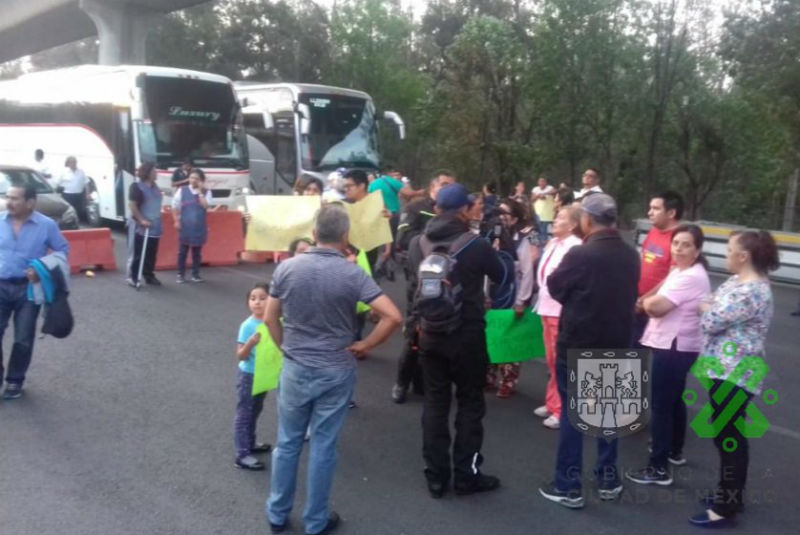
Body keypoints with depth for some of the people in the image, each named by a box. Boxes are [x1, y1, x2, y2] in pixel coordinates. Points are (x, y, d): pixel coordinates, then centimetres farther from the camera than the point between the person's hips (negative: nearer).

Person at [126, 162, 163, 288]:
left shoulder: (155, 187, 11)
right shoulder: (136, 187, -12)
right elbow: (132, 205, -16)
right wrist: (141, 220, -21)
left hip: (154, 226, 7)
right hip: (139, 226, -7)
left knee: (151, 253, 12)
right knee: (136, 253, -1)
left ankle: (149, 276, 22)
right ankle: (132, 277, 7)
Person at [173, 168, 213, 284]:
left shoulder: (206, 192, 2)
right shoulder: (182, 190, 0)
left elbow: (205, 206, -14)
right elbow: (175, 207, 3)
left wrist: (200, 192, -12)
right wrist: (177, 221, -3)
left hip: (199, 227, 1)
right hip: (185, 226, -1)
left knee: (197, 252, 9)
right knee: (182, 251, 4)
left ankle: (195, 274, 18)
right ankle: (181, 274, 13)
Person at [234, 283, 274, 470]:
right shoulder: (248, 326, -21)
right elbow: (241, 356, -20)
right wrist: (251, 343, -36)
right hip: (248, 376, -6)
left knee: (255, 412, 22)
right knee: (244, 414, 3)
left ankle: (250, 444, 39)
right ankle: (242, 455, 9)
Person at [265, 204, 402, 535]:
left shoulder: (286, 268, -7)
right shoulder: (353, 274, -14)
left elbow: (270, 318, 2)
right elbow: (393, 317, -19)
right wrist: (365, 346, -7)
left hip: (295, 368, 2)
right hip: (336, 371, -2)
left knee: (288, 442, 17)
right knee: (323, 446, 10)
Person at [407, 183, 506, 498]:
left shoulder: (417, 244, -2)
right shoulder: (476, 245, -15)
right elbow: (500, 276, 3)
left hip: (429, 334, 4)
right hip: (467, 335, -4)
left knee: (435, 403, 11)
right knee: (470, 403, 10)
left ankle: (436, 477, 17)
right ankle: (466, 475, 16)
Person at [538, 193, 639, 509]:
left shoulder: (580, 255, -20)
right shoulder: (631, 256, 0)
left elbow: (554, 287, -5)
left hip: (577, 346, -6)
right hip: (615, 345, 6)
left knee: (572, 414, 4)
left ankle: (568, 488, 11)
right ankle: (608, 481, 27)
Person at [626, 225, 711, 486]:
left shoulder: (691, 278, -22)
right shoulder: (680, 271, 13)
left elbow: (655, 306, -25)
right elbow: (663, 304, 12)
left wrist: (646, 302, -4)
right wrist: (652, 302, -10)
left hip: (674, 347, -11)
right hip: (676, 346, 11)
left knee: (661, 406, -7)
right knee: (673, 400, 23)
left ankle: (659, 468, -2)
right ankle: (674, 451, 40)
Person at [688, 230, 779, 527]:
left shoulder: (751, 292, -22)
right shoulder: (738, 282, 10)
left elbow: (710, 322, -20)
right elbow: (712, 307, 16)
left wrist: (707, 310, 0)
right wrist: (712, 309, -5)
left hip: (734, 374, -10)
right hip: (727, 369, 10)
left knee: (727, 437, -2)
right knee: (728, 434, 19)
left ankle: (725, 508, 8)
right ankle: (730, 494, 33)